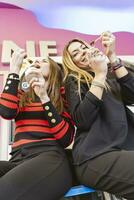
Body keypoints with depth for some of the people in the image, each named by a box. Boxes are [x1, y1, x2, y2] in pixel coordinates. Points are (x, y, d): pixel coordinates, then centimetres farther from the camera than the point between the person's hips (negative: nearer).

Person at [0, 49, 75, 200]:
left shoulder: (62, 95, 10)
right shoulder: (21, 94, 20)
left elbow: (66, 138, -1)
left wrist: (44, 97, -7)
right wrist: (15, 68, 4)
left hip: (49, 158, -4)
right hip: (18, 160, 4)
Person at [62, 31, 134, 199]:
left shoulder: (112, 73, 21)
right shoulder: (73, 81, 8)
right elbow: (82, 120, -10)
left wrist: (112, 57, -2)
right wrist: (99, 75, -9)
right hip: (96, 155, -4)